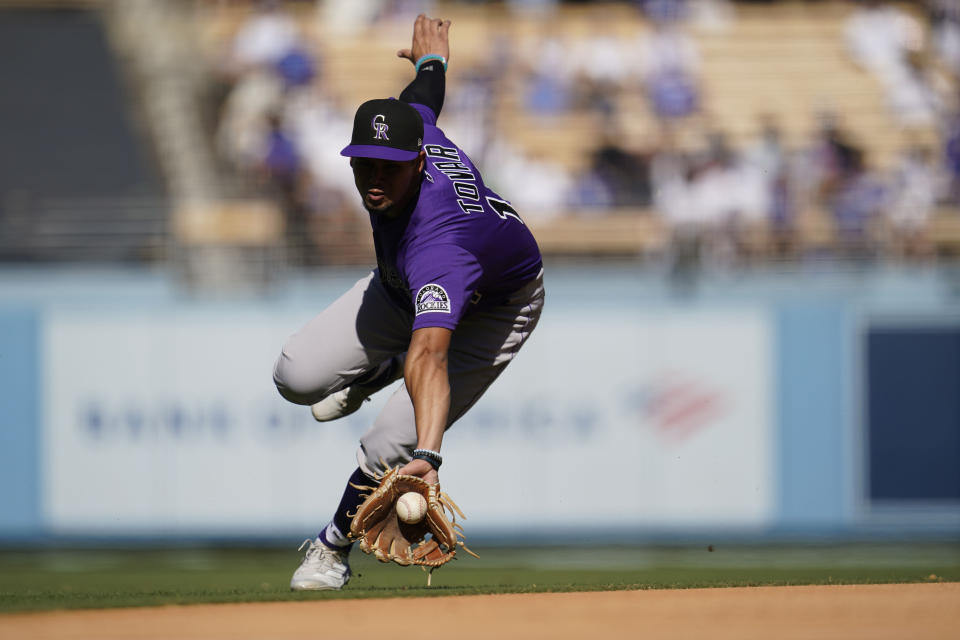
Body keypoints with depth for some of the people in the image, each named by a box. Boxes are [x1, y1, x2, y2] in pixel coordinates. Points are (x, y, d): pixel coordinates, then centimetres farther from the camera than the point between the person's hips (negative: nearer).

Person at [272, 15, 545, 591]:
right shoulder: (408, 125, -28)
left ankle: (334, 547, 10)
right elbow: (427, 92, -2)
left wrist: (427, 456, -77)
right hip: (405, 285, 7)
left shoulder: (435, 245, -49)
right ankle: (380, 369, 23)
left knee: (389, 449, -21)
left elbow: (431, 354, -63)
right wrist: (432, 57, 23)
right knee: (299, 377, -12)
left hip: (497, 306, -7)